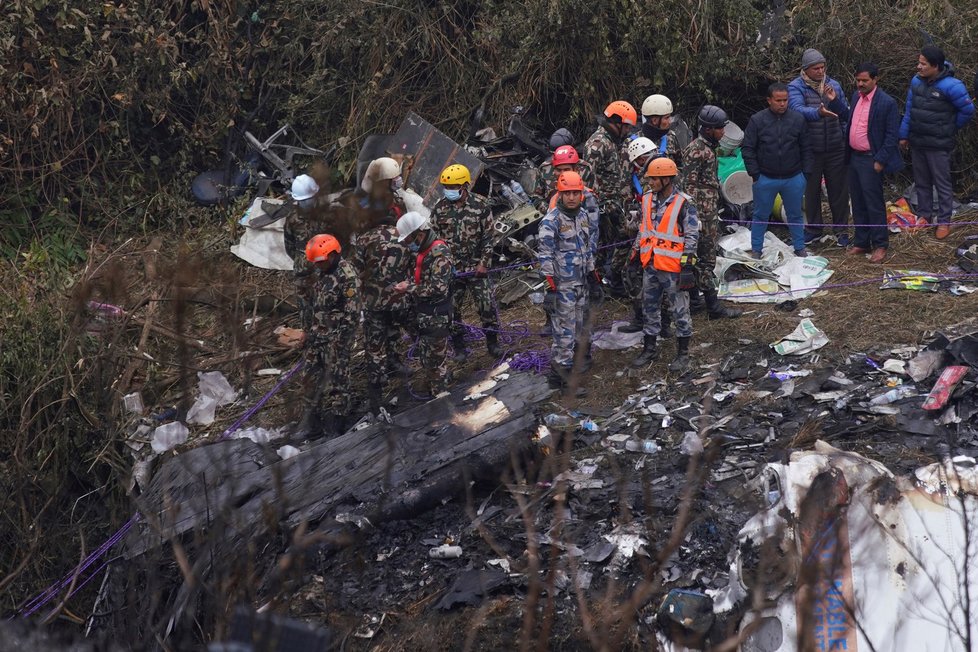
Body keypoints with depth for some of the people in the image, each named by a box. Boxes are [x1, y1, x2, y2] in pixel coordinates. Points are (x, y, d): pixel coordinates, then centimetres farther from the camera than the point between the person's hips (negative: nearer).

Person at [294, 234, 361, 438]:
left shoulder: (348, 275, -14)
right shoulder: (316, 273, 10)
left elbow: (351, 312, -16)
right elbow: (308, 303, 20)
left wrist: (341, 338, -17)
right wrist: (306, 330, 18)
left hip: (337, 335, -8)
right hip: (316, 334, 8)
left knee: (337, 379, -5)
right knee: (312, 376, 10)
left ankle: (335, 424, 1)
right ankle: (310, 419, 19)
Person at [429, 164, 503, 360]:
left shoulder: (481, 205, -6)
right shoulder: (439, 209, 0)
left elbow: (488, 237, -2)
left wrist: (484, 263, -8)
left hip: (477, 268, -2)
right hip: (450, 269, 2)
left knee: (487, 304, 0)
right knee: (452, 308, 6)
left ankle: (492, 342, 16)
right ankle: (458, 346, 19)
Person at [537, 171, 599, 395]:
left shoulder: (583, 215, 9)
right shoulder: (551, 220, -16)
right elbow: (545, 252, -18)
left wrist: (591, 270, 24)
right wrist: (549, 280, -22)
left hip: (580, 282, 9)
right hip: (562, 284, -8)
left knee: (577, 328, 14)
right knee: (565, 331, -9)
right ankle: (560, 375, -4)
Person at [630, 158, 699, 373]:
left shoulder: (684, 204, -13)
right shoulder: (647, 200, 7)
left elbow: (692, 237, -11)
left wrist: (687, 266, -14)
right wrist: (635, 254, 17)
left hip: (673, 267, -6)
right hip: (650, 266, 6)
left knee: (680, 311, 4)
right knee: (650, 309, 15)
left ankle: (683, 353, 13)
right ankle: (649, 349, 28)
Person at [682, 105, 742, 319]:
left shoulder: (708, 147, 14)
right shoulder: (696, 151, -17)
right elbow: (689, 185, -19)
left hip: (711, 211, 10)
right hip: (703, 213, -10)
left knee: (703, 256, 15)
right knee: (706, 259, -6)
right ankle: (713, 306, -4)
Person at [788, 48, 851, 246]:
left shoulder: (833, 85, 5)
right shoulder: (796, 87, -6)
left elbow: (846, 115, 3)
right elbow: (797, 109, -26)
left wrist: (835, 101, -17)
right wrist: (818, 112, -44)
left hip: (835, 148, 2)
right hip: (810, 149, -2)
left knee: (839, 190, 5)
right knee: (811, 190, 11)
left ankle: (841, 230, 16)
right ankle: (814, 228, 25)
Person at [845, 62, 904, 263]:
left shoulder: (887, 103, -14)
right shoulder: (856, 96, 8)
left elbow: (892, 135, -13)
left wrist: (880, 161, -15)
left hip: (870, 160, -7)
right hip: (853, 157, 7)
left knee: (874, 204, -1)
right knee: (858, 204, 14)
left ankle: (880, 245, 9)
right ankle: (861, 242, 23)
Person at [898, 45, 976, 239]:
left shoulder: (950, 86, -19)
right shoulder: (916, 82, 0)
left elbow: (968, 110, -8)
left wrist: (950, 129, 3)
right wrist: (903, 135, 10)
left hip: (938, 145, -6)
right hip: (917, 142, 6)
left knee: (942, 184, 3)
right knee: (921, 182, 17)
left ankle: (944, 222, 10)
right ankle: (924, 216, 30)